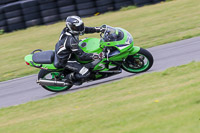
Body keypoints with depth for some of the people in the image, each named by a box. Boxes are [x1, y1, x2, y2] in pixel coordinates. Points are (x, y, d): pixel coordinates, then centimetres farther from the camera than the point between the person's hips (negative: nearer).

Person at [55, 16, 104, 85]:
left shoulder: (67, 29, -9)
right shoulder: (71, 40, -34)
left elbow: (84, 29, 7)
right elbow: (81, 55, -31)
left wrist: (97, 29, 0)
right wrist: (96, 56, -36)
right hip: (65, 60, -10)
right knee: (85, 73, -20)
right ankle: (69, 78, 6)